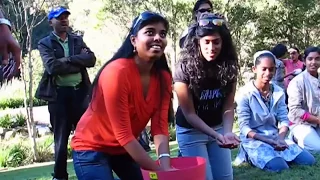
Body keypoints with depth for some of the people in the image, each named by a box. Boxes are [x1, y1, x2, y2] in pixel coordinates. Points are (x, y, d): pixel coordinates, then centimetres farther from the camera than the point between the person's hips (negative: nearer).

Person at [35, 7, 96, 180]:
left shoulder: (77, 40, 12)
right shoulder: (45, 43, 1)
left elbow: (91, 59, -3)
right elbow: (52, 67, -16)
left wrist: (68, 59, -13)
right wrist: (79, 62, -10)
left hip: (79, 91, 3)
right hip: (58, 94, -3)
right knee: (61, 137, 4)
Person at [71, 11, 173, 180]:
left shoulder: (163, 77, -9)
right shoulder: (117, 72, -27)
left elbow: (159, 126, -14)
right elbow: (123, 134, -28)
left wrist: (165, 165, -30)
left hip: (125, 148, 6)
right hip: (92, 148, -6)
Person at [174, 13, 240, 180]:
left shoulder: (229, 66, -11)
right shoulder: (185, 68, -22)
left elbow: (228, 107, -10)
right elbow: (189, 113, -20)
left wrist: (227, 132, -29)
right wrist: (216, 135, -31)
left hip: (218, 128, 4)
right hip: (191, 131, -4)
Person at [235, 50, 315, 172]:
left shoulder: (279, 92, 5)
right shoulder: (246, 93, -10)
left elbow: (284, 120, 2)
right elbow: (244, 127, -14)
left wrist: (280, 138, -20)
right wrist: (270, 141, -22)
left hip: (276, 138, 6)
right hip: (254, 140, -5)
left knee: (309, 161, -8)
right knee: (279, 167, -30)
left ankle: (273, 153, 8)